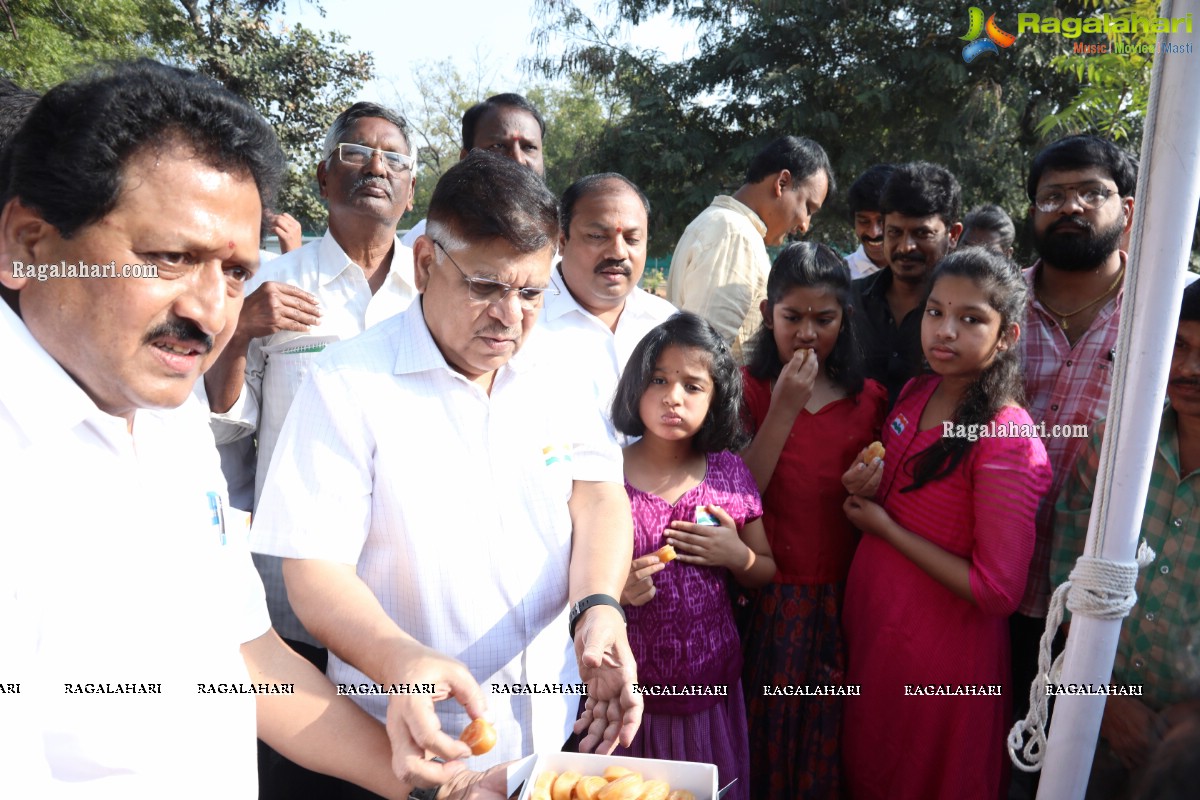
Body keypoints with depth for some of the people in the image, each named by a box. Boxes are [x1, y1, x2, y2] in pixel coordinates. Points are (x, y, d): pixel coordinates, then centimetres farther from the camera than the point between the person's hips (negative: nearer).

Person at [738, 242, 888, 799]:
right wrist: (784, 409, -20)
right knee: (763, 727, 11)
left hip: (841, 601, 3)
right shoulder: (745, 389, -4)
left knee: (827, 732, 16)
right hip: (764, 597, -2)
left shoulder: (868, 400, 4)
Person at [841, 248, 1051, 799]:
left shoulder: (1007, 440, -24)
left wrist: (884, 527, -19)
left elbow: (996, 591, -25)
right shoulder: (914, 394, -1)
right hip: (871, 616, 7)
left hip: (942, 648, -7)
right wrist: (871, 491, -4)